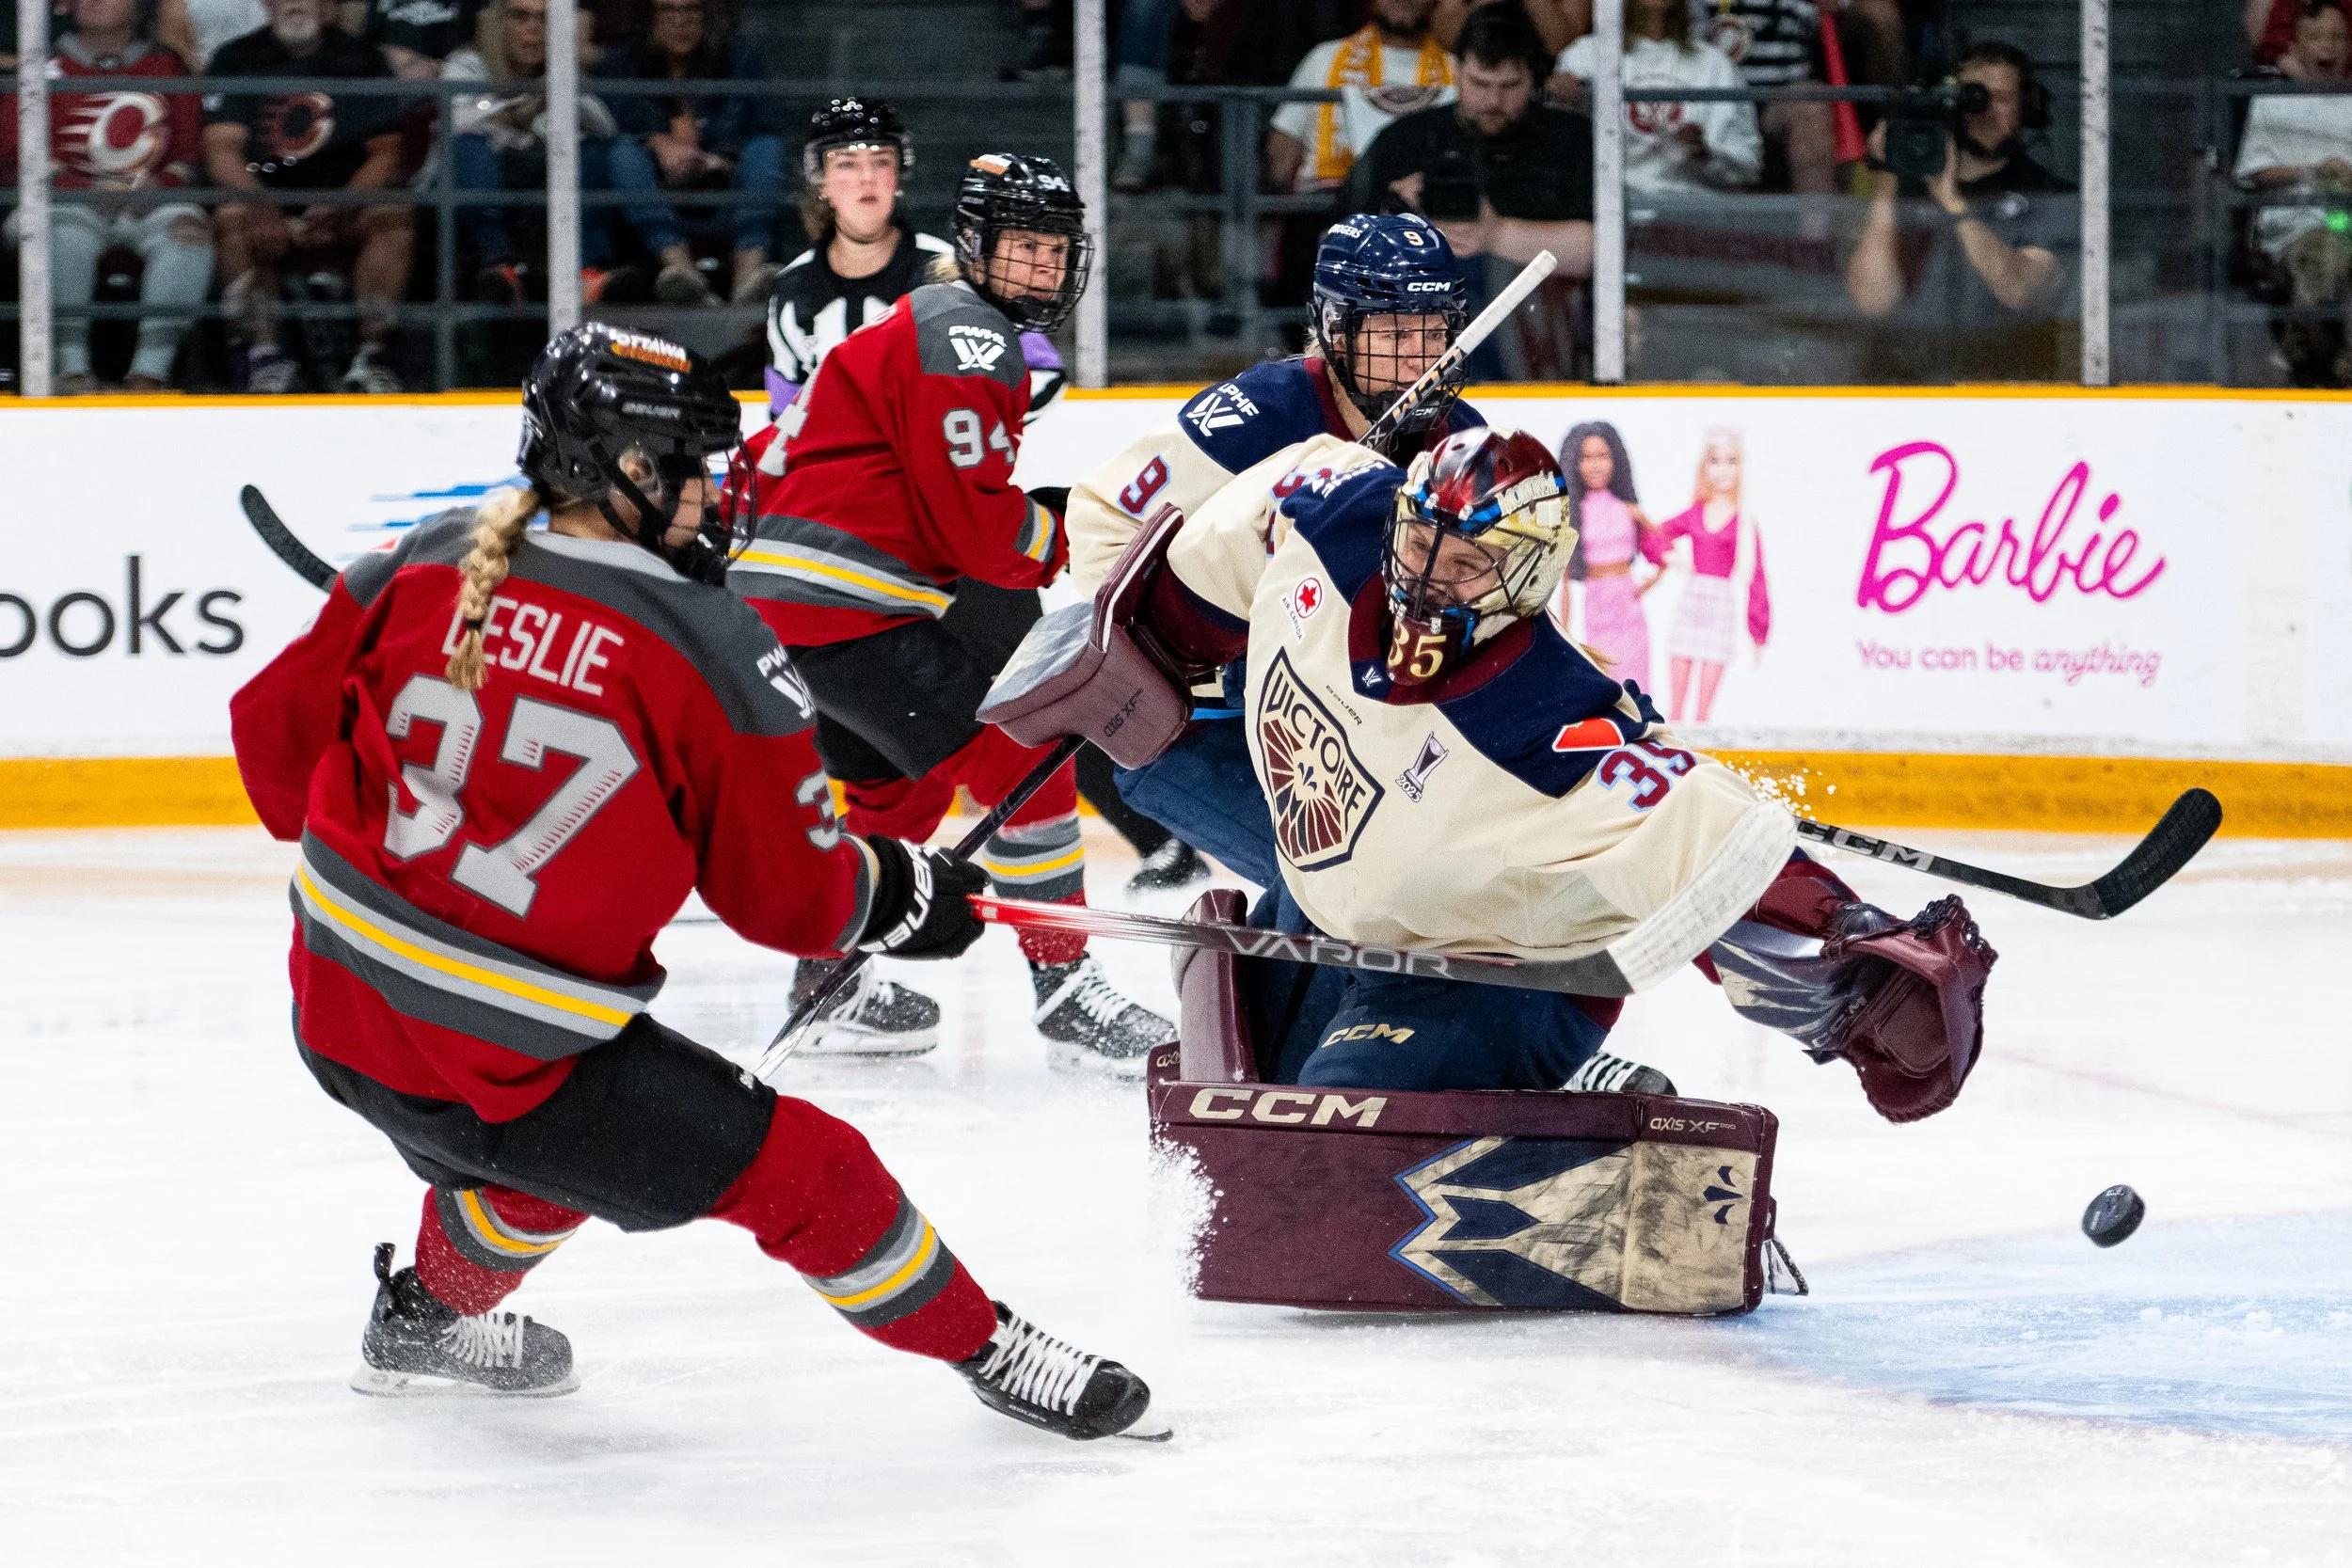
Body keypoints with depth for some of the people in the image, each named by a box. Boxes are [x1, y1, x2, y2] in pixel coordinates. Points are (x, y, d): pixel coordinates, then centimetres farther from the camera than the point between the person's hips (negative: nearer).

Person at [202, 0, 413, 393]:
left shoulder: (363, 61, 6)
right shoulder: (236, 60, 3)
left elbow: (386, 151, 0)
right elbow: (221, 149, -7)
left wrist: (340, 206, -20)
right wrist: (262, 205, -27)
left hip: (340, 207, 1)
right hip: (266, 203, -1)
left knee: (394, 217, -28)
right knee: (234, 218, -33)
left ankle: (371, 356, -29)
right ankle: (265, 354, -32)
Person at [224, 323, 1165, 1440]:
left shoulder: (421, 571, -1)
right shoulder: (712, 650, -14)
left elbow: (276, 732, 9)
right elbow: (792, 896, -6)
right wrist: (900, 893, 14)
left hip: (336, 1015, 7)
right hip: (512, 1057, -7)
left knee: (557, 1143, 37)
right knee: (807, 1174, 6)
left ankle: (429, 1317, 57)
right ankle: (987, 1351, 17)